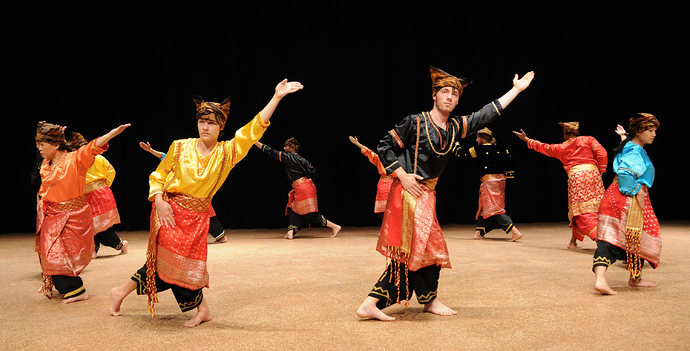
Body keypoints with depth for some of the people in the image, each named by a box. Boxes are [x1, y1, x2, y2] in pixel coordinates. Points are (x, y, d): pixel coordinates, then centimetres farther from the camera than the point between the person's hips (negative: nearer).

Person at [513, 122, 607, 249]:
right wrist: (601, 171, 13)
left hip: (575, 177, -1)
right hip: (593, 174, 1)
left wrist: (526, 139, 44)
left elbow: (542, 147, 32)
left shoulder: (560, 148, 17)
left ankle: (598, 237, -26)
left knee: (582, 211, -4)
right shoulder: (588, 139, 14)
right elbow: (602, 154, 2)